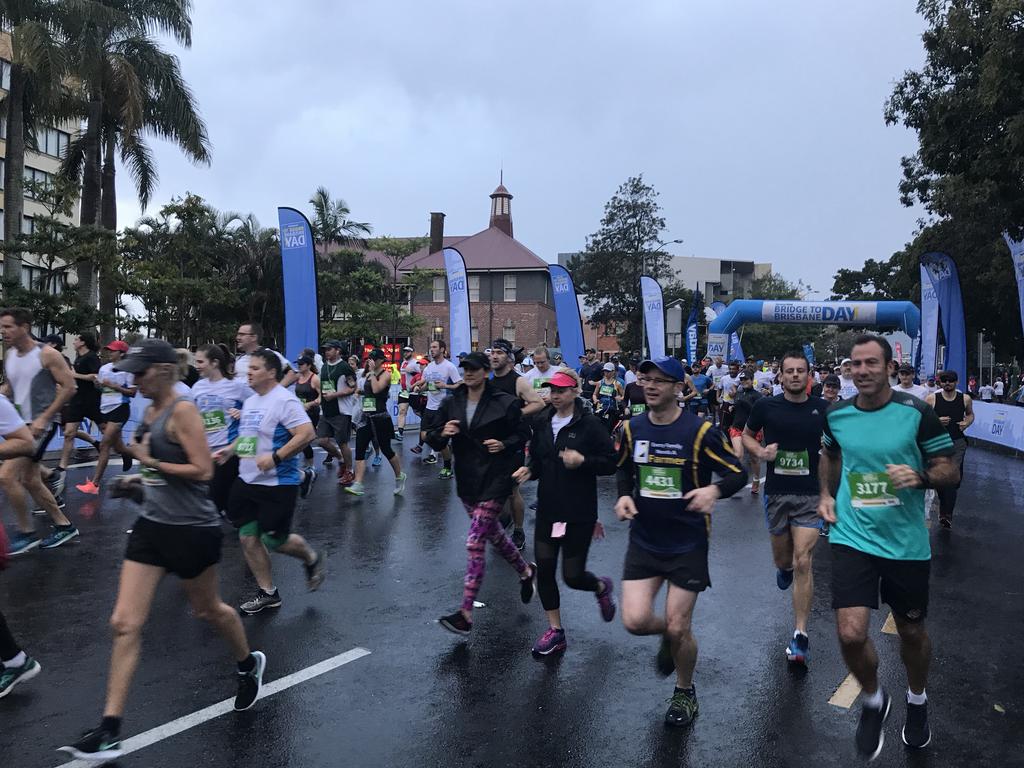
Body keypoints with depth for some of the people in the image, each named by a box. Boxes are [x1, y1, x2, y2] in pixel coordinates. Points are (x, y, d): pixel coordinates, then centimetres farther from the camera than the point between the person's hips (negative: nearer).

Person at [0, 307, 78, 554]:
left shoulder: (47, 355, -14)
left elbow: (69, 387, -15)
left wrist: (44, 418, -19)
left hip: (40, 425, -9)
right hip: (22, 423, 9)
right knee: (29, 481, 13)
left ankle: (26, 533, 1)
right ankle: (64, 526, 26)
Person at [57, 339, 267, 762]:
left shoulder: (183, 411, -17)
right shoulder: (150, 412, 8)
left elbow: (203, 471, -22)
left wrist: (151, 462, -18)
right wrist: (141, 480, 9)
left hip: (192, 530, -7)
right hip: (152, 525, 8)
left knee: (208, 609, 14)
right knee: (125, 623, 1)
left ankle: (249, 664, 43)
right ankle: (109, 730, 8)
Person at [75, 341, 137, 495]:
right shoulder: (104, 368, 10)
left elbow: (133, 392, -11)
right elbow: (100, 388, 19)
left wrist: (114, 386, -17)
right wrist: (97, 384, -3)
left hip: (119, 409, -7)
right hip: (104, 409, 7)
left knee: (104, 445, -11)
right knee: (116, 445, 15)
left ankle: (94, 484, -9)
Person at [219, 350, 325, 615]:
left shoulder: (284, 400, -16)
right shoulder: (250, 401, 11)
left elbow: (306, 433, -25)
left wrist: (275, 457, -27)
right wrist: (229, 450, 9)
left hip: (277, 484, -8)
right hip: (247, 480, 9)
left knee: (274, 540, -2)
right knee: (248, 536, 7)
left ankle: (312, 558, 29)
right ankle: (267, 593, 21)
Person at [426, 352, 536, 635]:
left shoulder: (504, 403, -8)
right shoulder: (451, 403, 4)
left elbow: (523, 434, 1)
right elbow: (432, 438, 6)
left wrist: (504, 444, -18)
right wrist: (443, 433, -17)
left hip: (495, 478, -6)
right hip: (466, 479, 6)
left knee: (475, 542, -12)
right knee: (492, 532, 22)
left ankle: (465, 614, -6)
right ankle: (525, 571, 48)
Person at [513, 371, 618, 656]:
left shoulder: (590, 424, -11)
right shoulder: (543, 422, 5)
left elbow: (611, 463, -10)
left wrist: (583, 461, -25)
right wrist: (529, 471, -5)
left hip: (579, 512, -5)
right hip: (547, 509, 5)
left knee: (573, 576, 1)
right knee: (544, 570, 4)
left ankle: (602, 587, 37)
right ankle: (555, 631, 22)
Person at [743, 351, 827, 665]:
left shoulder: (823, 409, -2)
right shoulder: (766, 406, -3)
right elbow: (747, 435, 12)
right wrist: (760, 451, -8)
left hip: (810, 495, -1)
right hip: (775, 493, 1)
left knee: (802, 562, -10)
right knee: (782, 559, 15)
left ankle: (800, 635, -1)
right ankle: (785, 567, 55)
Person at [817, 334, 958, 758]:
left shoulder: (917, 413, -10)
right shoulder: (836, 414, -1)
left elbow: (949, 470, -3)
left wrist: (921, 476, -24)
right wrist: (826, 494, 8)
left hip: (906, 542, -1)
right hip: (853, 537, 1)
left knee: (911, 632, 17)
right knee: (851, 634, -12)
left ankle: (917, 699, 48)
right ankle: (873, 701, 20)